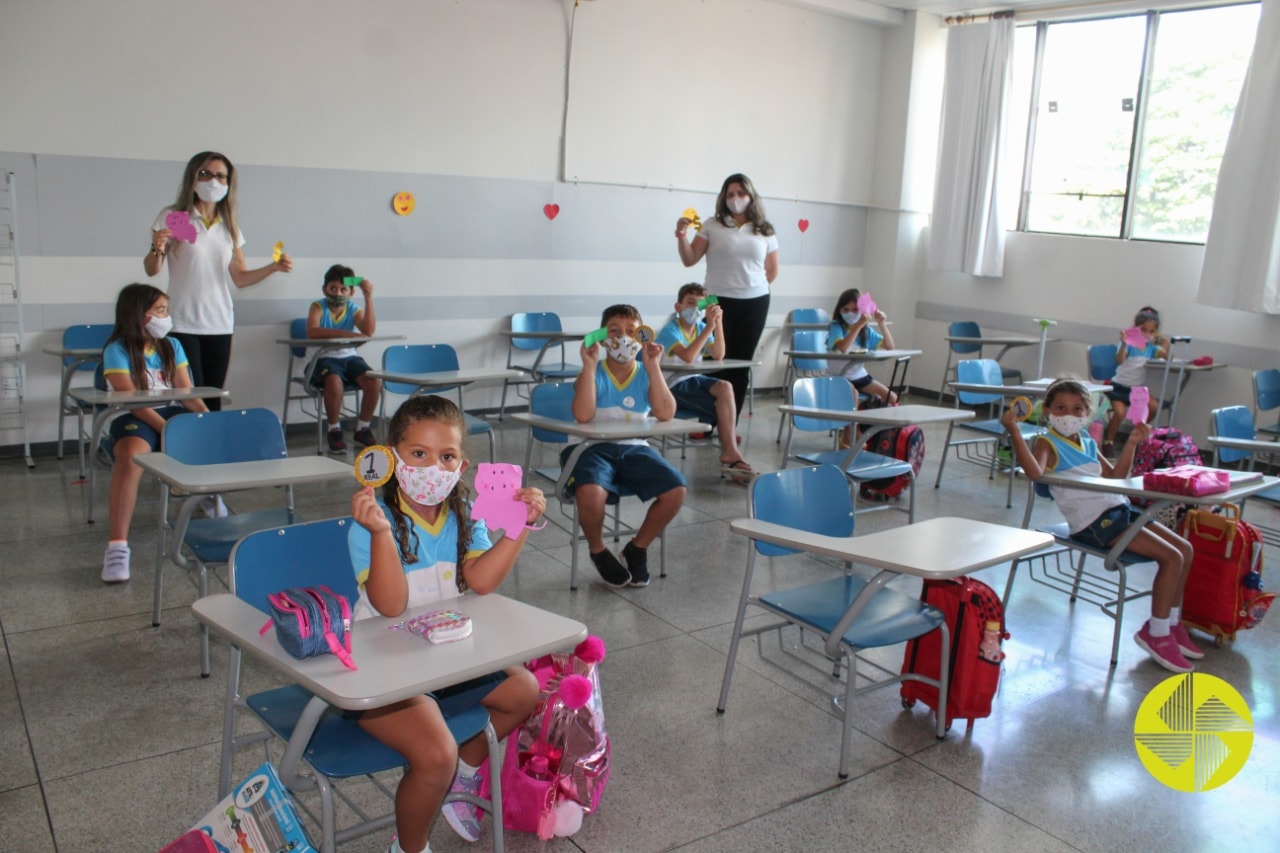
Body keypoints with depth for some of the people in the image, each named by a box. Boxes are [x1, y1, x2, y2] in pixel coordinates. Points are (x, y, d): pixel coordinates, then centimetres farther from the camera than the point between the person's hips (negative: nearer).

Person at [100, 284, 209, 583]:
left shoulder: (172, 346, 13)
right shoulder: (117, 351, -3)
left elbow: (188, 394, 7)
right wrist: (167, 430, -26)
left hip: (172, 413, 5)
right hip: (133, 419, -5)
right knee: (130, 455, -38)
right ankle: (117, 546, -38)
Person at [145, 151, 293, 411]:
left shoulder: (228, 227, 12)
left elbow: (240, 278, 12)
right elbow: (151, 271, -3)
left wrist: (273, 267, -3)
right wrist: (157, 250, -24)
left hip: (220, 324, 4)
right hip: (184, 324, -4)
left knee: (214, 401, 5)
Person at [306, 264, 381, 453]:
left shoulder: (354, 310, 6)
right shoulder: (318, 307, -1)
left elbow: (368, 331, -15)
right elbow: (311, 332, -22)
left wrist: (368, 298, -18)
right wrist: (342, 333, -31)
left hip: (349, 357, 3)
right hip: (323, 358, -3)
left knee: (374, 381, -22)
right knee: (334, 381, -36)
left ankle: (363, 429, 0)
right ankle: (334, 430, -13)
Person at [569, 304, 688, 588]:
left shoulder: (646, 375, 6)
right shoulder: (594, 374, -2)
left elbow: (665, 414, -13)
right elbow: (583, 415, -21)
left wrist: (653, 365, -15)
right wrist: (589, 365, -19)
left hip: (633, 448, 3)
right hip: (591, 448, -3)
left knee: (676, 491, -19)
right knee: (590, 492, -36)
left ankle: (637, 548, 8)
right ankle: (598, 551, 0)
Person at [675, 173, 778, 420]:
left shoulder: (765, 231, 8)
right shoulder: (713, 226, 2)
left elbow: (772, 271, 16)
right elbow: (689, 260, -1)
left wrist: (753, 287, 9)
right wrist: (681, 235, -15)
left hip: (755, 304, 3)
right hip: (719, 302, -2)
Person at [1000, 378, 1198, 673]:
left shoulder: (1087, 441, 19)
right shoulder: (1048, 443, -6)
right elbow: (1035, 471, -30)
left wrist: (1131, 443, 18)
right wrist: (1014, 432, -35)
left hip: (1118, 508, 9)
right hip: (1094, 520, -9)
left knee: (1184, 548, 9)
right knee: (1171, 557, -14)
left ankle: (1172, 623, 22)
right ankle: (1156, 633, 0)